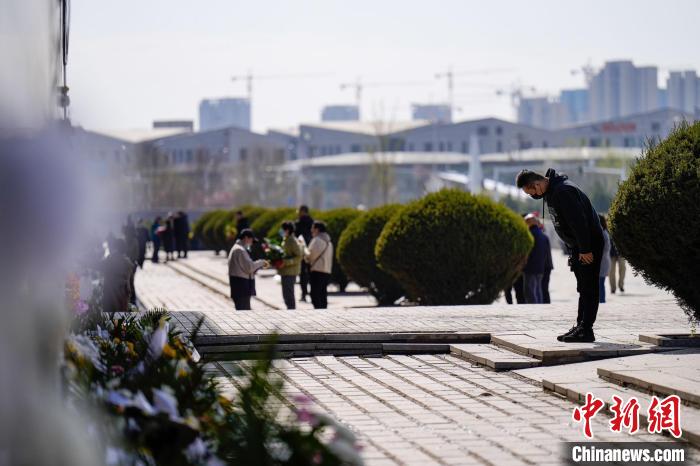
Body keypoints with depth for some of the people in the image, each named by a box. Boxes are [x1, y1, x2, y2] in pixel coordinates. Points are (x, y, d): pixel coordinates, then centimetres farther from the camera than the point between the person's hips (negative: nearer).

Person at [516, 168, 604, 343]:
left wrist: (585, 250, -23)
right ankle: (581, 326, 17)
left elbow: (578, 221, -25)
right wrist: (577, 250, 16)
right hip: (579, 246, 10)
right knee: (583, 287, 13)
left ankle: (586, 330, -8)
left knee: (588, 287, -8)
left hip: (590, 244, -10)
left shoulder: (563, 191, -23)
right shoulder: (551, 192, 10)